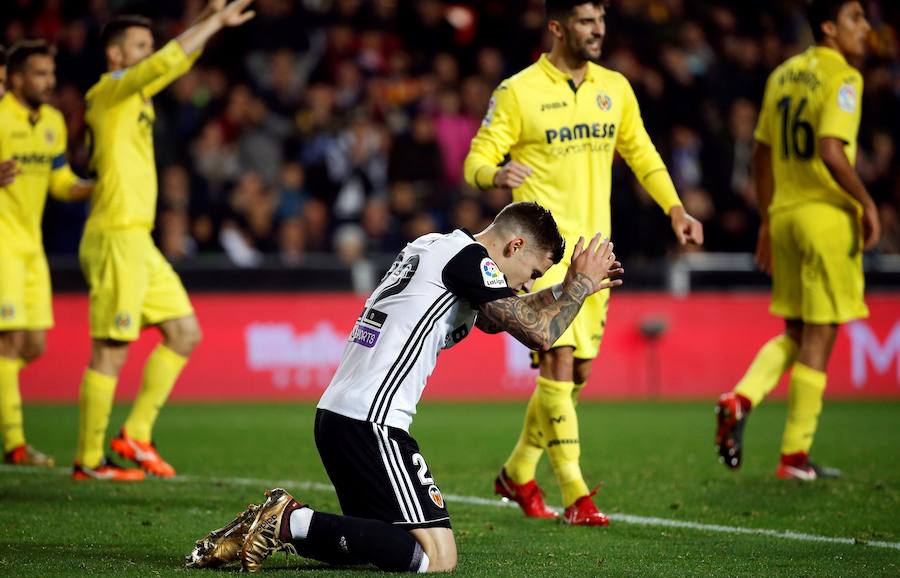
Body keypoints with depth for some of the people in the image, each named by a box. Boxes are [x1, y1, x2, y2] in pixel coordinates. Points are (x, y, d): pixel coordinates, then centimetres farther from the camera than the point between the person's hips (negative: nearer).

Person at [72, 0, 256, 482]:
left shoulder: (135, 94, 17)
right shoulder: (109, 91, -8)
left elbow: (177, 61, 21)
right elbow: (168, 61, -19)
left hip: (139, 242, 9)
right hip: (116, 238, -9)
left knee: (185, 334, 9)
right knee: (110, 351, -7)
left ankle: (136, 434, 12)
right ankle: (88, 460, -1)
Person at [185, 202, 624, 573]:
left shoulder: (431, 245, 20)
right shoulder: (468, 257, -8)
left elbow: (494, 318, 36)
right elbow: (538, 332, -14)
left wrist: (570, 288, 30)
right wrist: (579, 283, 4)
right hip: (372, 422, -10)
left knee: (381, 543, 23)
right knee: (436, 557, -14)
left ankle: (274, 524, 10)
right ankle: (294, 523, -13)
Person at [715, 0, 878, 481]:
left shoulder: (783, 75, 13)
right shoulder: (842, 78, -10)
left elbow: (762, 155, 15)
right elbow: (830, 150, -23)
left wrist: (768, 220, 22)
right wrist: (866, 203, -13)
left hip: (785, 216, 7)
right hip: (828, 216, -7)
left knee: (795, 333, 17)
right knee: (818, 337, 0)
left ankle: (741, 399, -6)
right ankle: (795, 456, 3)